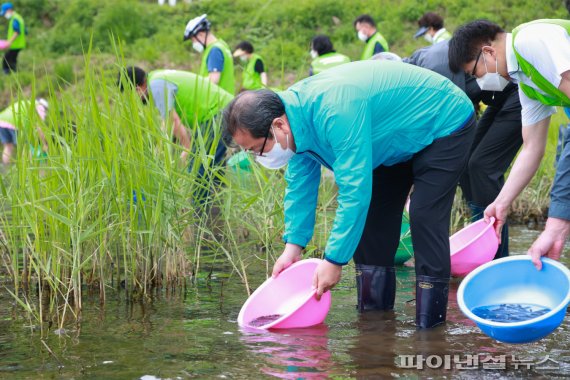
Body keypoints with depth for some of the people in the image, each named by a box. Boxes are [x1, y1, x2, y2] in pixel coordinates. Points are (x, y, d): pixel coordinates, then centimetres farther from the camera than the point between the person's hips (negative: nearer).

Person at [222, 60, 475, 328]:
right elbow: (300, 185, 1)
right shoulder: (295, 112, -10)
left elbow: (355, 190, -41)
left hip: (444, 124, -9)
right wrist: (293, 246, -6)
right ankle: (374, 310, 14)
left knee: (425, 216, -19)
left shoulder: (334, 113, -40)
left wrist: (334, 261, -38)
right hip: (402, 138, 9)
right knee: (372, 213, 7)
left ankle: (430, 321, -13)